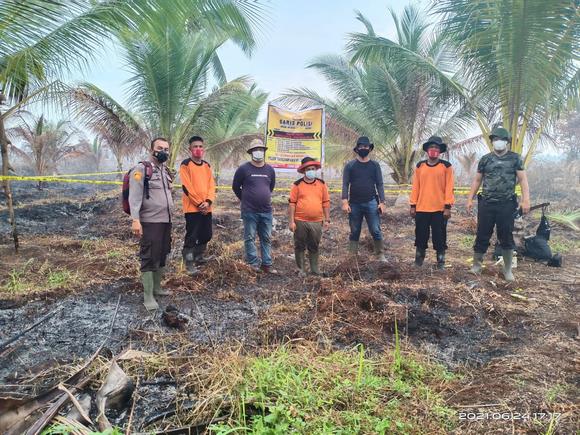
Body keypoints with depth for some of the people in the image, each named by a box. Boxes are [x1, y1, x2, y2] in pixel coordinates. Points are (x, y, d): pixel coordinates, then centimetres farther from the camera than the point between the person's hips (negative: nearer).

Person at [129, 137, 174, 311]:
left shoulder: (166, 171, 15)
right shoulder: (141, 169, -9)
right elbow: (134, 197, -17)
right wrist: (135, 220, -25)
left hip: (166, 221, 8)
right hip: (150, 222, -8)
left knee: (162, 256, 14)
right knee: (149, 258, -4)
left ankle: (156, 288, 28)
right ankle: (148, 296, 3)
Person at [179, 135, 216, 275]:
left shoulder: (207, 166, 13)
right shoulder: (185, 164, -6)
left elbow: (212, 185, 7)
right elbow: (187, 187, -13)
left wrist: (208, 201, -10)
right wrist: (199, 203, -13)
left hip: (206, 208, 7)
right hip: (192, 208, -6)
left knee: (206, 235, 14)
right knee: (192, 237, -4)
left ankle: (199, 257, 33)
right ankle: (189, 263, 6)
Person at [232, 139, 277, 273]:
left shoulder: (270, 169, 6)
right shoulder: (243, 169, -6)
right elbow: (235, 187, 4)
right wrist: (245, 200, 8)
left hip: (266, 211, 4)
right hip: (249, 211, -4)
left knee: (267, 238, 9)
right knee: (250, 238, 3)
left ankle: (267, 264, 18)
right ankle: (254, 263, 14)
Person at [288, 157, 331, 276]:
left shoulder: (322, 184, 5)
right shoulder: (297, 185, -2)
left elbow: (326, 202, 8)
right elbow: (292, 203, -3)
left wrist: (327, 220, 5)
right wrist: (291, 221, -7)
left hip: (317, 222, 2)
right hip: (300, 222, -2)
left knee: (314, 247, 12)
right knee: (300, 247, 8)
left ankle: (315, 269, 23)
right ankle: (300, 269, 20)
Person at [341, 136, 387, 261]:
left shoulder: (375, 165, 7)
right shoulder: (350, 165, 4)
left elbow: (379, 184, 6)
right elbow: (345, 185, 0)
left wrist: (382, 202, -2)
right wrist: (345, 202, -11)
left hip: (371, 203, 0)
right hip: (354, 204, 0)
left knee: (376, 231, -4)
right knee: (354, 232, 7)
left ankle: (380, 256, 5)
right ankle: (352, 257, 14)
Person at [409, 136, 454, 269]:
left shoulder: (446, 166, 0)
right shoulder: (420, 166, 7)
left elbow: (449, 187, -4)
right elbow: (415, 186, 7)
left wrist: (448, 206, -10)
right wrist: (413, 205, 3)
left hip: (440, 209, -2)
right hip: (421, 208, 2)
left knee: (439, 236, 5)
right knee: (421, 235, 9)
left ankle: (441, 261, 17)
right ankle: (419, 258, 23)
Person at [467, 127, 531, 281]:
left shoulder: (515, 158, 4)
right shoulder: (485, 159, 8)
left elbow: (523, 179, -1)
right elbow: (477, 181, 12)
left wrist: (526, 200, -12)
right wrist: (470, 199, 5)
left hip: (506, 204, -1)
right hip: (486, 204, 1)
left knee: (506, 237, 5)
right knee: (482, 236, 4)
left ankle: (508, 270, 17)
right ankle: (476, 266, 15)